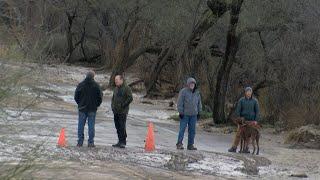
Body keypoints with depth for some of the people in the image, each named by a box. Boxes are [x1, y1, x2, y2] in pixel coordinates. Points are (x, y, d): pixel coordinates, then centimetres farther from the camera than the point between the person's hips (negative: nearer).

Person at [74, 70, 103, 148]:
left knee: (81, 125, 7)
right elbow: (100, 97, -3)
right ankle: (90, 142, 1)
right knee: (91, 125, 2)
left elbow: (76, 97, 2)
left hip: (82, 108, 1)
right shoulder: (96, 85, -5)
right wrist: (96, 105, 11)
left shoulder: (80, 85, -2)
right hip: (92, 109, -1)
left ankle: (80, 142, 6)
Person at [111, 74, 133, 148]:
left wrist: (123, 105, -15)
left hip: (123, 111, -8)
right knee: (117, 127, 8)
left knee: (122, 127, -10)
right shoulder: (116, 89, 17)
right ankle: (120, 141, 15)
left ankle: (123, 142, -6)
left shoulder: (126, 88, -8)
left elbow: (130, 98, -13)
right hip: (116, 111, 8)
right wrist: (112, 106, 13)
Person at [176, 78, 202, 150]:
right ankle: (179, 144, 1)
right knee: (182, 129, -5)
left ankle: (190, 145, 12)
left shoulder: (197, 92, 11)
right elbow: (180, 102, -8)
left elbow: (199, 103, 18)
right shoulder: (183, 91, -6)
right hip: (185, 114, -5)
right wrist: (181, 112, -12)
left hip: (193, 115, 5)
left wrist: (199, 112, 13)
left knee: (192, 130, 6)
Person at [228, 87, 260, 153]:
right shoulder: (241, 100, 0)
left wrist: (256, 120, -5)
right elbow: (238, 110, -1)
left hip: (251, 121, 0)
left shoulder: (255, 101, 0)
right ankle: (234, 148, 0)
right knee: (238, 134, -2)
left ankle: (245, 148, 9)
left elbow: (257, 111, 2)